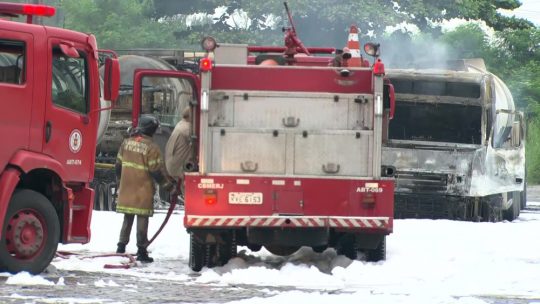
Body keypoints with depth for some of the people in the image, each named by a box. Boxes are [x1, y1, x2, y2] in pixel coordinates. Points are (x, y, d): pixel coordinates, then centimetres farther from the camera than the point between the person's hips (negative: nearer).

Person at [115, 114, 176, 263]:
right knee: (142, 220, 1)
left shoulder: (126, 143, 5)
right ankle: (142, 251, 2)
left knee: (127, 219, 16)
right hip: (143, 192, -6)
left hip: (126, 189, 6)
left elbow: (118, 165, 12)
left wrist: (120, 180, 28)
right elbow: (157, 171, -14)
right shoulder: (151, 147, -15)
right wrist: (169, 185, -3)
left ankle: (121, 247, 18)